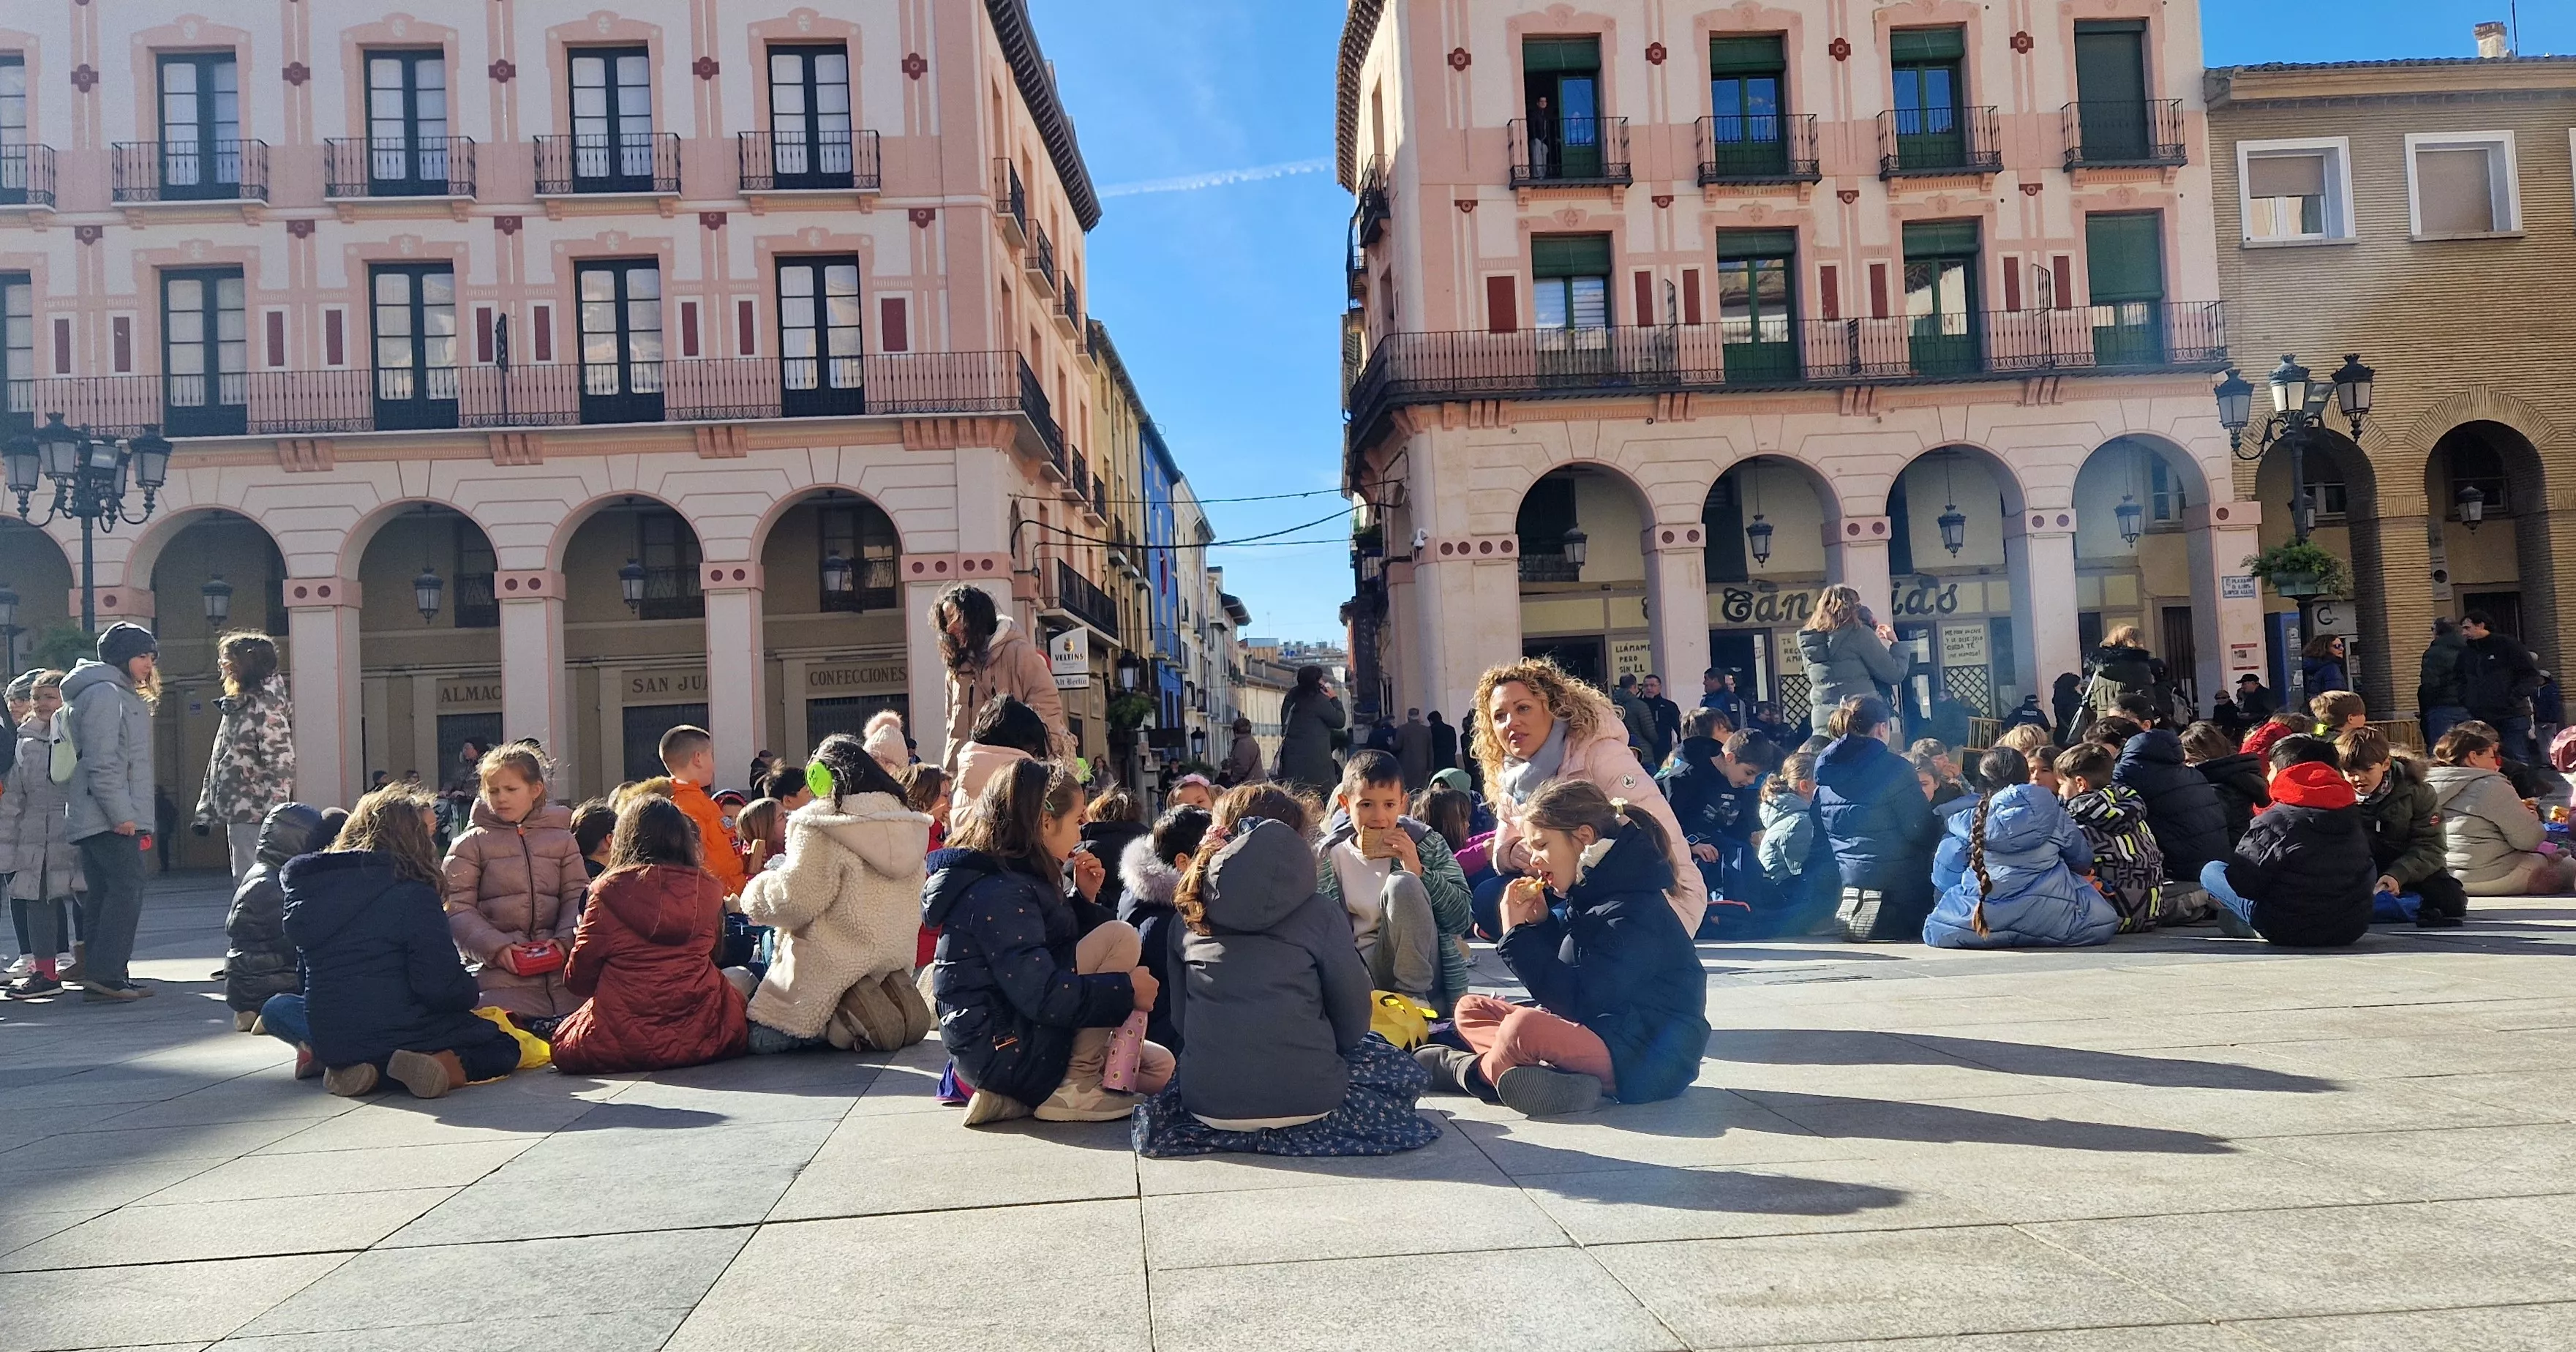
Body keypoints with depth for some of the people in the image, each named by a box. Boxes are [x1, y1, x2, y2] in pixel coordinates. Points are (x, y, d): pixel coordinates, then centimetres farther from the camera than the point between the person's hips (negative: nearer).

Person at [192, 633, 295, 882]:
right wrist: (205, 812, 18)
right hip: (237, 814, 10)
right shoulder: (235, 706, 17)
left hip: (254, 815, -10)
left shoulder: (264, 705, -12)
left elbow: (282, 764, -18)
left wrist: (273, 819, -22)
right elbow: (218, 764, 21)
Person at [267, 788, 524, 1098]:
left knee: (276, 1008, 34)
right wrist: (473, 993, 3)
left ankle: (324, 1060, 3)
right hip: (402, 1034, -5)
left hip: (328, 1038, 5)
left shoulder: (307, 886, 4)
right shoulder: (412, 894, -15)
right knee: (504, 1048, 13)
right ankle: (440, 1065, -18)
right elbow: (441, 986, -20)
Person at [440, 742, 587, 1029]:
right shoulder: (470, 844, 9)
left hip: (560, 971, 2)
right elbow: (457, 908, 1)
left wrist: (565, 939, -11)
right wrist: (495, 946, -14)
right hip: (499, 974, -2)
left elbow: (577, 895, 9)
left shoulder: (561, 839, 15)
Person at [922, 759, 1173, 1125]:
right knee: (1119, 936, -16)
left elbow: (1054, 947, 23)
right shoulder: (999, 893, -20)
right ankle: (1073, 1090, -10)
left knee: (1160, 1068, 14)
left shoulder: (1011, 879, 12)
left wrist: (1083, 897, 10)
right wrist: (1126, 990, -17)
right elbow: (1043, 996, -27)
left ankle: (1015, 1094, 8)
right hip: (1006, 1050, -10)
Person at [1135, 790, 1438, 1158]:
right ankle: (1304, 1129, 11)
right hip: (1303, 1097, -6)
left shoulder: (1190, 914, 5)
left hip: (1206, 1100, 6)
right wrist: (1326, 1055, 18)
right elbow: (1353, 1013, -2)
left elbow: (1179, 1015, 10)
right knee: (1406, 1073, 20)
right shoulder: (1318, 912, -5)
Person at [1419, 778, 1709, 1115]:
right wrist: (1538, 924, 0)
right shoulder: (1590, 896, 10)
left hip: (1648, 1060, -11)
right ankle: (1556, 1081, -17)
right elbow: (1560, 982, 15)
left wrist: (1517, 934, -19)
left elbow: (1577, 1001, -23)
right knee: (1471, 1009, 8)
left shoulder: (1634, 911, -19)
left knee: (1524, 1026, -36)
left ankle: (1473, 1068, -4)